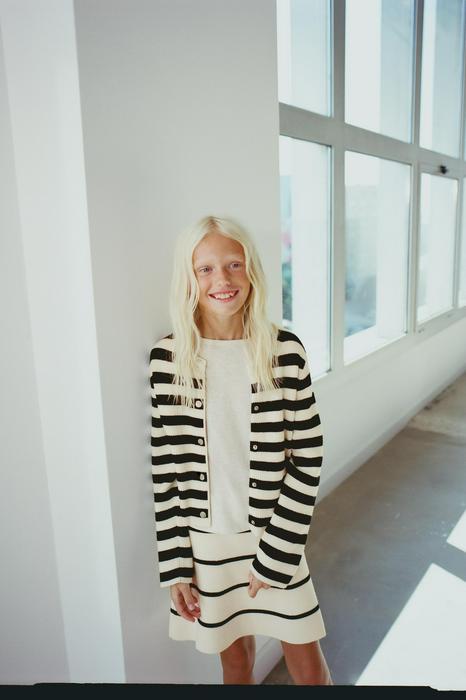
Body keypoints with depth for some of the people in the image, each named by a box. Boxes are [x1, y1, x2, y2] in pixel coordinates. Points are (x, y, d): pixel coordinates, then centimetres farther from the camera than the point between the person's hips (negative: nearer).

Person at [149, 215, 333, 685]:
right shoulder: (168, 357, -8)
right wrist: (175, 567, -2)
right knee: (235, 660, 20)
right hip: (204, 541, 1)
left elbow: (308, 459, -7)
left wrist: (276, 555, -9)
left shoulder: (284, 350, -11)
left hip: (274, 537, 0)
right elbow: (165, 468, -3)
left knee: (309, 669, 15)